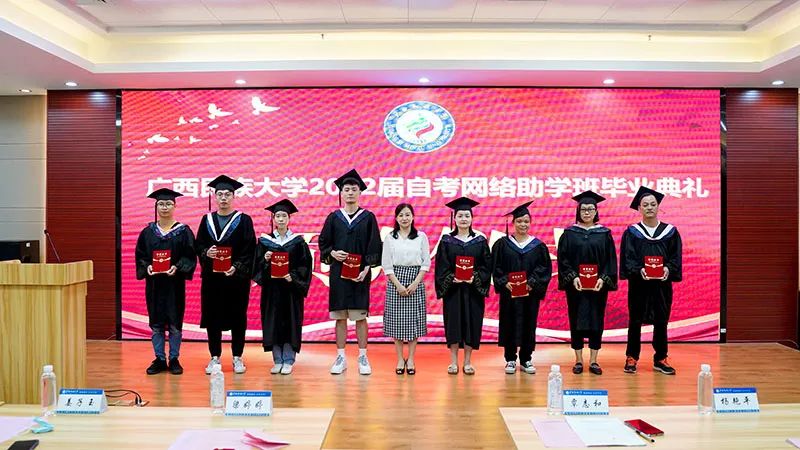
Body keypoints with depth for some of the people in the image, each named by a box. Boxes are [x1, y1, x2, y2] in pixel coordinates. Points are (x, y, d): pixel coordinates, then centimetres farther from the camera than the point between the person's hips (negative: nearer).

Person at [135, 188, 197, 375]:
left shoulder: (183, 231, -1)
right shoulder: (147, 232, 7)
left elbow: (189, 255, -4)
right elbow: (140, 255, 7)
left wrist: (176, 267, -20)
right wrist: (147, 266, -12)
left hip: (174, 283, -2)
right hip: (154, 283, 3)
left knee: (175, 323, 2)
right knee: (156, 323, 7)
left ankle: (174, 359, 13)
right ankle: (159, 360, 17)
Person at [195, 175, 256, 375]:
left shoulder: (243, 220, 0)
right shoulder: (207, 220, 10)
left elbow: (249, 250, -6)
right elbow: (198, 245, 8)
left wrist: (236, 267, -18)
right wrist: (206, 252, -14)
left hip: (237, 276, -3)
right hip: (211, 276, 3)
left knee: (237, 317, 3)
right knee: (212, 316, 5)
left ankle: (237, 357, 14)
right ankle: (215, 357, 17)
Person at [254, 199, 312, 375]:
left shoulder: (298, 241, 2)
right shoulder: (264, 241, 6)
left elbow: (305, 265, -1)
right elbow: (257, 265, 3)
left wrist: (293, 277, -15)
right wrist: (265, 260, -16)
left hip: (291, 288, -1)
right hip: (271, 288, 1)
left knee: (290, 323, 1)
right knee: (273, 324, 3)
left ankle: (288, 361, 10)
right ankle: (277, 360, 13)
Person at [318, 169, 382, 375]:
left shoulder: (368, 217, 3)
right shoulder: (333, 217, 8)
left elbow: (374, 246, -1)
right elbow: (323, 242, 10)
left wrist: (367, 268, -12)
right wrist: (332, 253, -11)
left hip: (360, 273, -2)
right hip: (338, 271, 2)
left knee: (360, 316, 1)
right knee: (340, 316, 5)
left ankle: (363, 357, 11)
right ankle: (341, 357, 14)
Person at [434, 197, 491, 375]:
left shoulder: (480, 241, 4)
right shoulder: (446, 241, 3)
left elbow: (487, 266, 1)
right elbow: (441, 267, -1)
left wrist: (475, 277, -15)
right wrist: (452, 278, -17)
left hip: (473, 289, 1)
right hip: (452, 289, -1)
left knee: (471, 323, 3)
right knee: (453, 323, 2)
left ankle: (468, 361, 14)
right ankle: (453, 362, 12)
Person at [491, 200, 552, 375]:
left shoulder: (538, 246, 4)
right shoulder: (502, 244, 1)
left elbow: (545, 268, 0)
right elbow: (496, 267, -1)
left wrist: (532, 283, -13)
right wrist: (505, 283, -15)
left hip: (531, 293, 1)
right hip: (509, 292, -1)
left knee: (528, 325, 6)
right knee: (509, 324, 4)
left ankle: (526, 360, 18)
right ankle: (510, 360, 14)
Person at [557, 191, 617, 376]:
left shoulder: (604, 233, 4)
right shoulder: (569, 233, 2)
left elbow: (611, 260, 2)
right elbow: (563, 258, -2)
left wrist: (603, 279, -12)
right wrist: (573, 277, -15)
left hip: (598, 285, 1)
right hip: (575, 284, -1)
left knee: (596, 320, 4)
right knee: (576, 320, 3)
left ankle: (593, 361, 13)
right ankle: (578, 360, 12)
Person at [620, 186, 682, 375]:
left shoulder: (670, 232, 5)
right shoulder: (631, 233, 1)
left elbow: (675, 257, 1)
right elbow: (627, 258, -7)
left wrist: (668, 269, -20)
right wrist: (639, 270, -25)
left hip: (662, 284, 2)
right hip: (638, 284, -1)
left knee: (661, 322, 7)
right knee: (635, 321, 6)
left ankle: (660, 359, 19)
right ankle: (631, 358, 17)